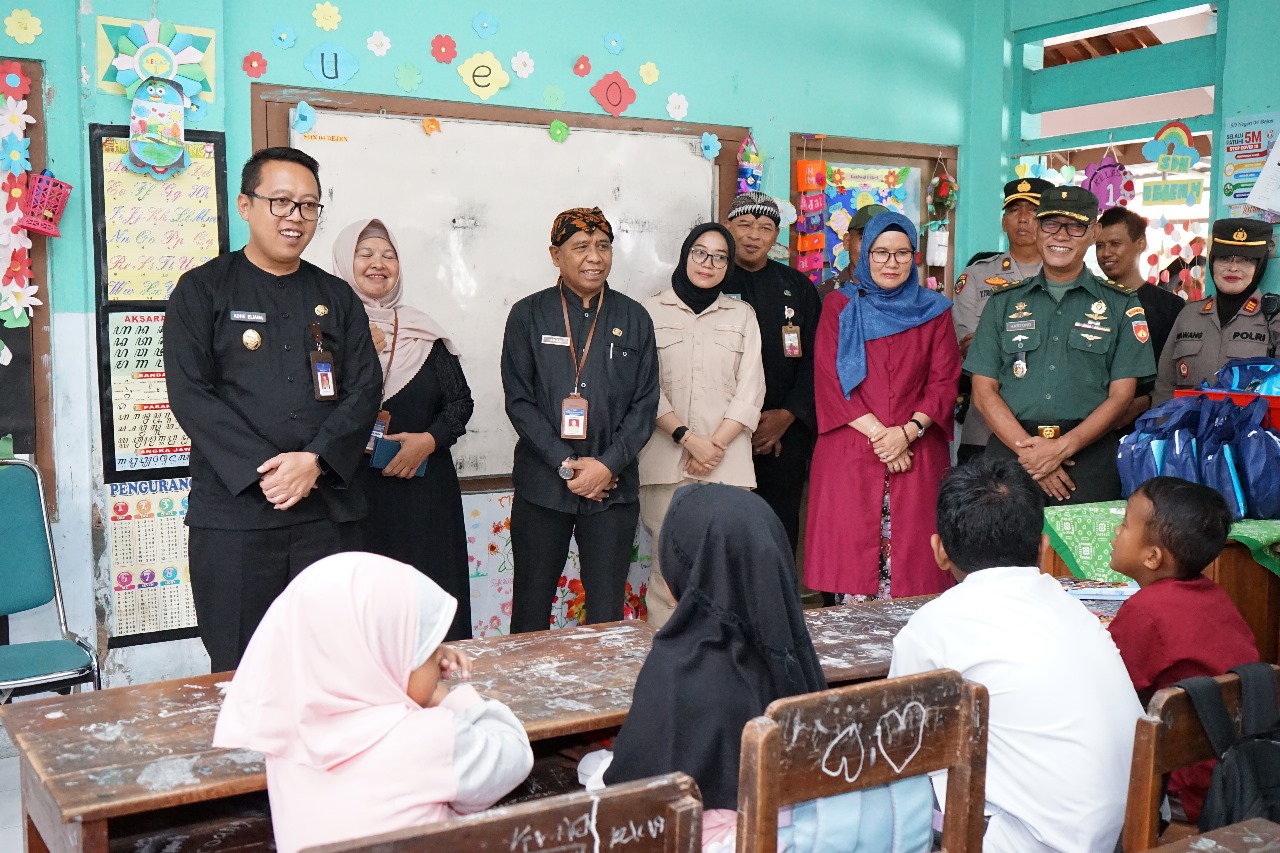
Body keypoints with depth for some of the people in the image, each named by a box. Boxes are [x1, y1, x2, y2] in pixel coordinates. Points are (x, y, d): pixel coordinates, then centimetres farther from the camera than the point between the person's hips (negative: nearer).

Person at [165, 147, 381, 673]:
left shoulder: (336, 298, 14)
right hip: (233, 512, -2)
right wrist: (262, 469, -15)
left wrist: (314, 460, -12)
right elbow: (190, 394, -5)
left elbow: (364, 389, 5)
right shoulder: (203, 290, 5)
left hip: (329, 509, 3)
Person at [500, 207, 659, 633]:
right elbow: (519, 401, -2)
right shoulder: (529, 315, 3)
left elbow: (646, 403, 4)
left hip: (614, 486, 1)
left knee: (606, 612, 3)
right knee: (531, 607, 6)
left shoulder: (634, 318, 7)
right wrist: (566, 464, -11)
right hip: (542, 485, -1)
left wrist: (607, 465, -9)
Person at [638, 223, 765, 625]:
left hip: (728, 462, 2)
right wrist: (688, 438, -10)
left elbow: (750, 393, 7)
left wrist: (716, 445, -6)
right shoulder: (652, 311, 8)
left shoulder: (742, 315, 15)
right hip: (666, 460, -1)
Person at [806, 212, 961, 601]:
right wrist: (877, 433, -9)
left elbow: (944, 383, 5)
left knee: (911, 553, -4)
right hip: (849, 452, -1)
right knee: (851, 551, -5)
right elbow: (830, 380, 0)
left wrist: (907, 432, -11)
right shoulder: (840, 306, 8)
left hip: (917, 454, 1)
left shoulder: (935, 311, 12)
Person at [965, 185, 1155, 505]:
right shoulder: (1004, 301, 12)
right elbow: (984, 391, 6)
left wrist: (1062, 448, -12)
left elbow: (1121, 395, 2)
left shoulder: (1121, 305, 9)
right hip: (1011, 449, 1)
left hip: (1088, 454, -1)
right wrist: (1029, 450, -9)